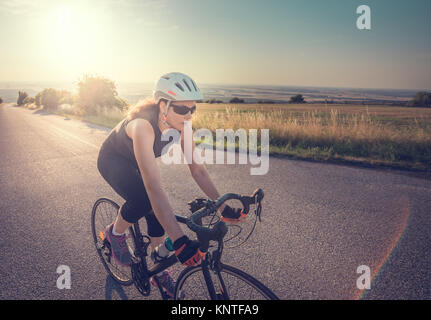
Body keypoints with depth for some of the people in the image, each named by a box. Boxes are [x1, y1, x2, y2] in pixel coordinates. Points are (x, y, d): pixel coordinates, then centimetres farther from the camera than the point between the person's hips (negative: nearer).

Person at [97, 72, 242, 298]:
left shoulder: (179, 125, -23)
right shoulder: (143, 125, -43)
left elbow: (197, 169, -16)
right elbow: (153, 186, -51)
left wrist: (223, 207, -20)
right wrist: (180, 241, -55)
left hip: (135, 162, 6)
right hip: (112, 160, -5)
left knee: (158, 213, -5)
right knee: (144, 201, -31)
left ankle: (159, 271, 17)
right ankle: (115, 233, 2)